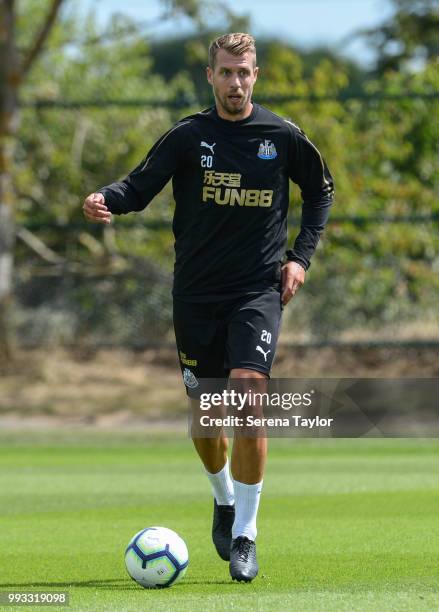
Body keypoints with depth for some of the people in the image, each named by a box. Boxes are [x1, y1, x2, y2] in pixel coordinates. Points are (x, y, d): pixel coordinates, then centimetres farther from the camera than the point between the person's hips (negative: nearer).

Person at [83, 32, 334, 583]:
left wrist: (300, 256, 6)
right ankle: (224, 501, 39)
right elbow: (140, 186, -8)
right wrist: (106, 199, -31)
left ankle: (244, 536, -12)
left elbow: (320, 190, 16)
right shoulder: (189, 136, -2)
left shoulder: (282, 137, 0)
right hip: (196, 294, 1)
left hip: (258, 290, -1)